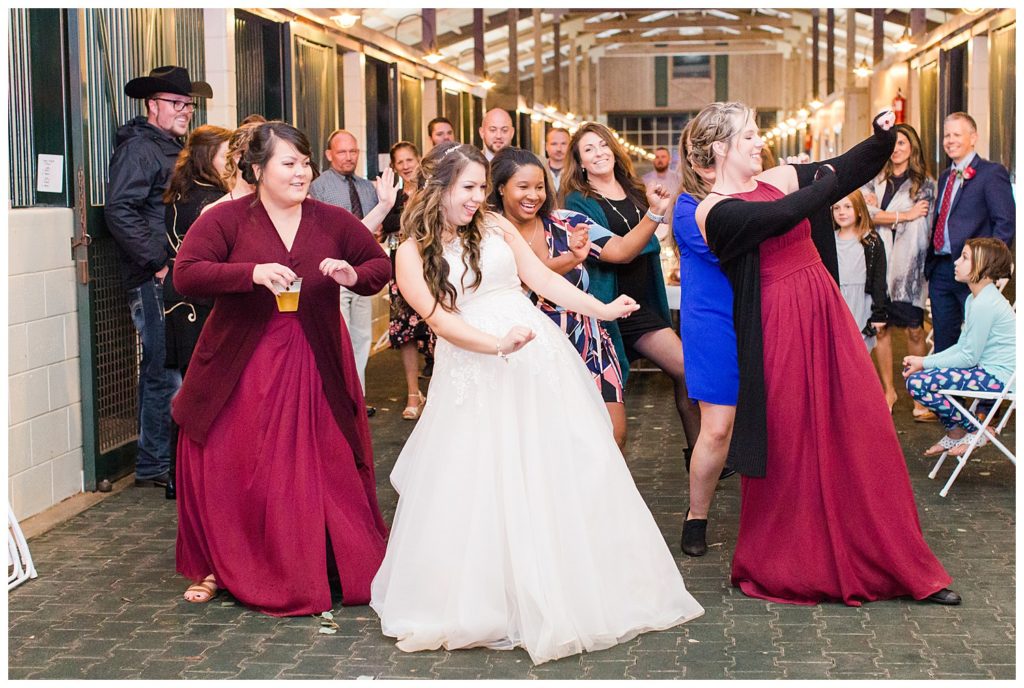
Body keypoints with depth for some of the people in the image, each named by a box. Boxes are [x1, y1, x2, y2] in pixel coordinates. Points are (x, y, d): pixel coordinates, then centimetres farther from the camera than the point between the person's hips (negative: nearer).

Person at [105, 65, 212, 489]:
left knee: (164, 372, 13)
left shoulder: (175, 149, 21)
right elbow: (120, 211, -20)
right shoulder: (138, 149, -9)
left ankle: (159, 461, 22)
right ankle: (154, 466, 2)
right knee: (166, 373, -7)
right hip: (155, 281, -9)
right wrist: (159, 262, -19)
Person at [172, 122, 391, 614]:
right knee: (228, 467, 2)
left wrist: (354, 276, -11)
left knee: (325, 466, 6)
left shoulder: (332, 221, 4)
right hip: (240, 368, -2)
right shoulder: (226, 219, -5)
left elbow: (381, 267, 12)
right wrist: (252, 273, -25)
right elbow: (185, 275, -14)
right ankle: (217, 567, 20)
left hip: (315, 368, 2)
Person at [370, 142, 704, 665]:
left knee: (564, 467, 2)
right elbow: (438, 318, -10)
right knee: (478, 487, -3)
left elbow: (541, 278, 10)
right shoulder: (413, 253, 0)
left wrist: (601, 309, 1)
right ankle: (483, 600, 12)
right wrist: (497, 344, -24)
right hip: (473, 374, -3)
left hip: (539, 357, 3)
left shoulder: (496, 227, 10)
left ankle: (574, 593, 15)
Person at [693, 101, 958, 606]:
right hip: (779, 327, -6)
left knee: (861, 430, 6)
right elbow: (785, 214, -23)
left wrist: (883, 135, -3)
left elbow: (849, 169, 15)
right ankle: (788, 565, 21)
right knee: (790, 445, 2)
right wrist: (825, 183, -5)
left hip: (825, 314, 6)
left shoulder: (780, 178, 10)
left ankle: (894, 561, 15)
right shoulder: (714, 211, -10)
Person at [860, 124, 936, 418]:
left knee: (914, 330, -2)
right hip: (878, 263, 2)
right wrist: (905, 215, -7)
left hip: (908, 266, -2)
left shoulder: (925, 184, 6)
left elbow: (919, 228, -5)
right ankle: (888, 390, 12)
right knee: (881, 328, 2)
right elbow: (864, 212, -7)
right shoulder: (875, 180, 11)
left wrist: (880, 212, -4)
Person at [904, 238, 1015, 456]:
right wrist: (924, 361, 1)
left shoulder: (985, 304, -20)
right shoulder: (975, 298, 12)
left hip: (998, 376, -11)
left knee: (917, 383, -18)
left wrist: (924, 363, -10)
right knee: (915, 371, 13)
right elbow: (962, 346, 12)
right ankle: (955, 432, 18)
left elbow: (968, 357, -19)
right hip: (986, 368, 11)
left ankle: (973, 432, -2)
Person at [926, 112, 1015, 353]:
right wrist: (929, 262, 8)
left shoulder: (992, 173, -5)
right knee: (944, 340, 12)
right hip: (940, 269, 7)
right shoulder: (945, 176, 19)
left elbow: (1006, 222, -12)